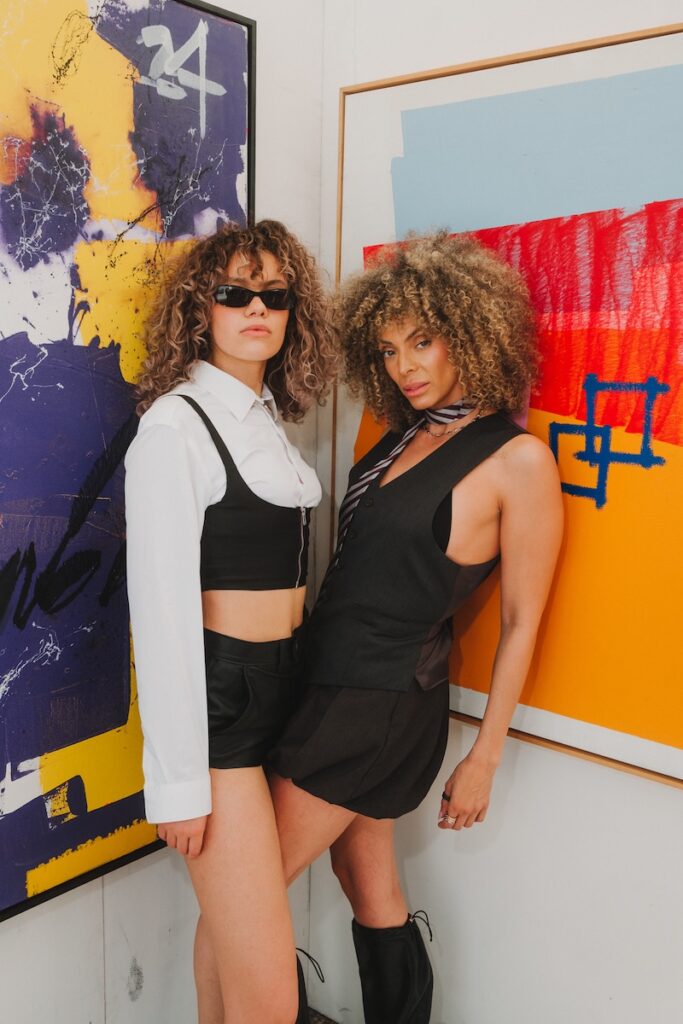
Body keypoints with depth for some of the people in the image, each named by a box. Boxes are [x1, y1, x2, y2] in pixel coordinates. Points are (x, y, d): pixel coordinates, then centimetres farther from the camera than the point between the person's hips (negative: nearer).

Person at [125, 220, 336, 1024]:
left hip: (279, 685, 8)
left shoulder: (266, 418, 11)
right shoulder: (175, 425, -13)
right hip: (214, 695, -8)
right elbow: (163, 605, -17)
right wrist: (178, 777, -16)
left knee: (231, 914, 22)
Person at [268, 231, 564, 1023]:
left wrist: (483, 758, -6)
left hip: (385, 698, -7)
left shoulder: (517, 461, -13)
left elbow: (521, 622, -10)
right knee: (372, 893, 19)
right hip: (332, 677, 7)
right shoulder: (401, 436, 7)